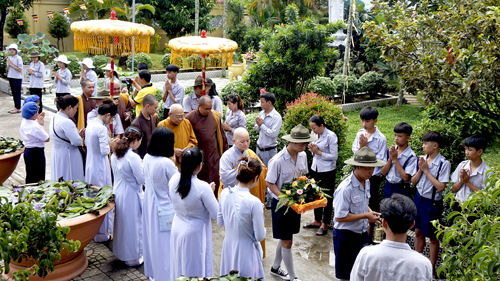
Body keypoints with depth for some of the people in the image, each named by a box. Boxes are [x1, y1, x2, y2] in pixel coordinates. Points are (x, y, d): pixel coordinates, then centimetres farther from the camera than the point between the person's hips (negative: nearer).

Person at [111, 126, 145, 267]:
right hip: (131, 194, -8)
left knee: (121, 222, 21)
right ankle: (133, 257, 18)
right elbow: (142, 179, -21)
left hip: (118, 192, 8)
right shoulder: (133, 157, -24)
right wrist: (144, 166, -4)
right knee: (133, 224, 6)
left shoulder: (115, 155, 2)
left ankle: (120, 252, 36)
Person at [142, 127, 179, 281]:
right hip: (164, 208, -7)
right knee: (165, 242, 7)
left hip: (150, 205, 7)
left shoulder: (147, 158, -5)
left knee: (152, 238, 21)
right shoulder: (167, 163, -27)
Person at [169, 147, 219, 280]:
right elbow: (216, 215, -19)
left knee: (179, 267, 23)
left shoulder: (173, 180, -10)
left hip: (177, 229, 6)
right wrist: (211, 192, -6)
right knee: (196, 269, 13)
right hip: (195, 233, -6)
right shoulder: (203, 187, -27)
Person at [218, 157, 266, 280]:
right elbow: (260, 236, -17)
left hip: (228, 246, 6)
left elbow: (220, 222, 5)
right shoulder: (254, 202, -27)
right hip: (245, 251, -5)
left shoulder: (225, 193, -10)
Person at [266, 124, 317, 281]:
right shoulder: (278, 160, -23)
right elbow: (269, 182, -16)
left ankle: (275, 268, 38)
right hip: (281, 203, -7)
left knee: (285, 238, 19)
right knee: (287, 242, 3)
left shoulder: (303, 156, -2)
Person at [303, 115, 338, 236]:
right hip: (315, 169, 7)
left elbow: (334, 156, -17)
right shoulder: (313, 134, 3)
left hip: (327, 171, -7)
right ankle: (317, 220, 32)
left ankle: (325, 225, 17)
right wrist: (311, 149, -8)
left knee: (327, 198, 5)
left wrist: (318, 152, -18)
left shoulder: (330, 136, -17)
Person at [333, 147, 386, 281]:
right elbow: (339, 217, -25)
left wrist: (371, 212, -4)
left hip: (362, 233, 8)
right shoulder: (345, 188, -25)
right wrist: (366, 215, -23)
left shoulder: (367, 182, 2)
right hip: (346, 236, -8)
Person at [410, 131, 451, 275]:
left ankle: (431, 268, 26)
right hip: (419, 198, 5)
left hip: (432, 203, -5)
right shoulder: (422, 159, -1)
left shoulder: (444, 164, -17)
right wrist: (420, 169, -14)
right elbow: (413, 181, 4)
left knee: (432, 236, 10)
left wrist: (426, 170, -19)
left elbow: (440, 187, -22)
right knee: (418, 232, 18)